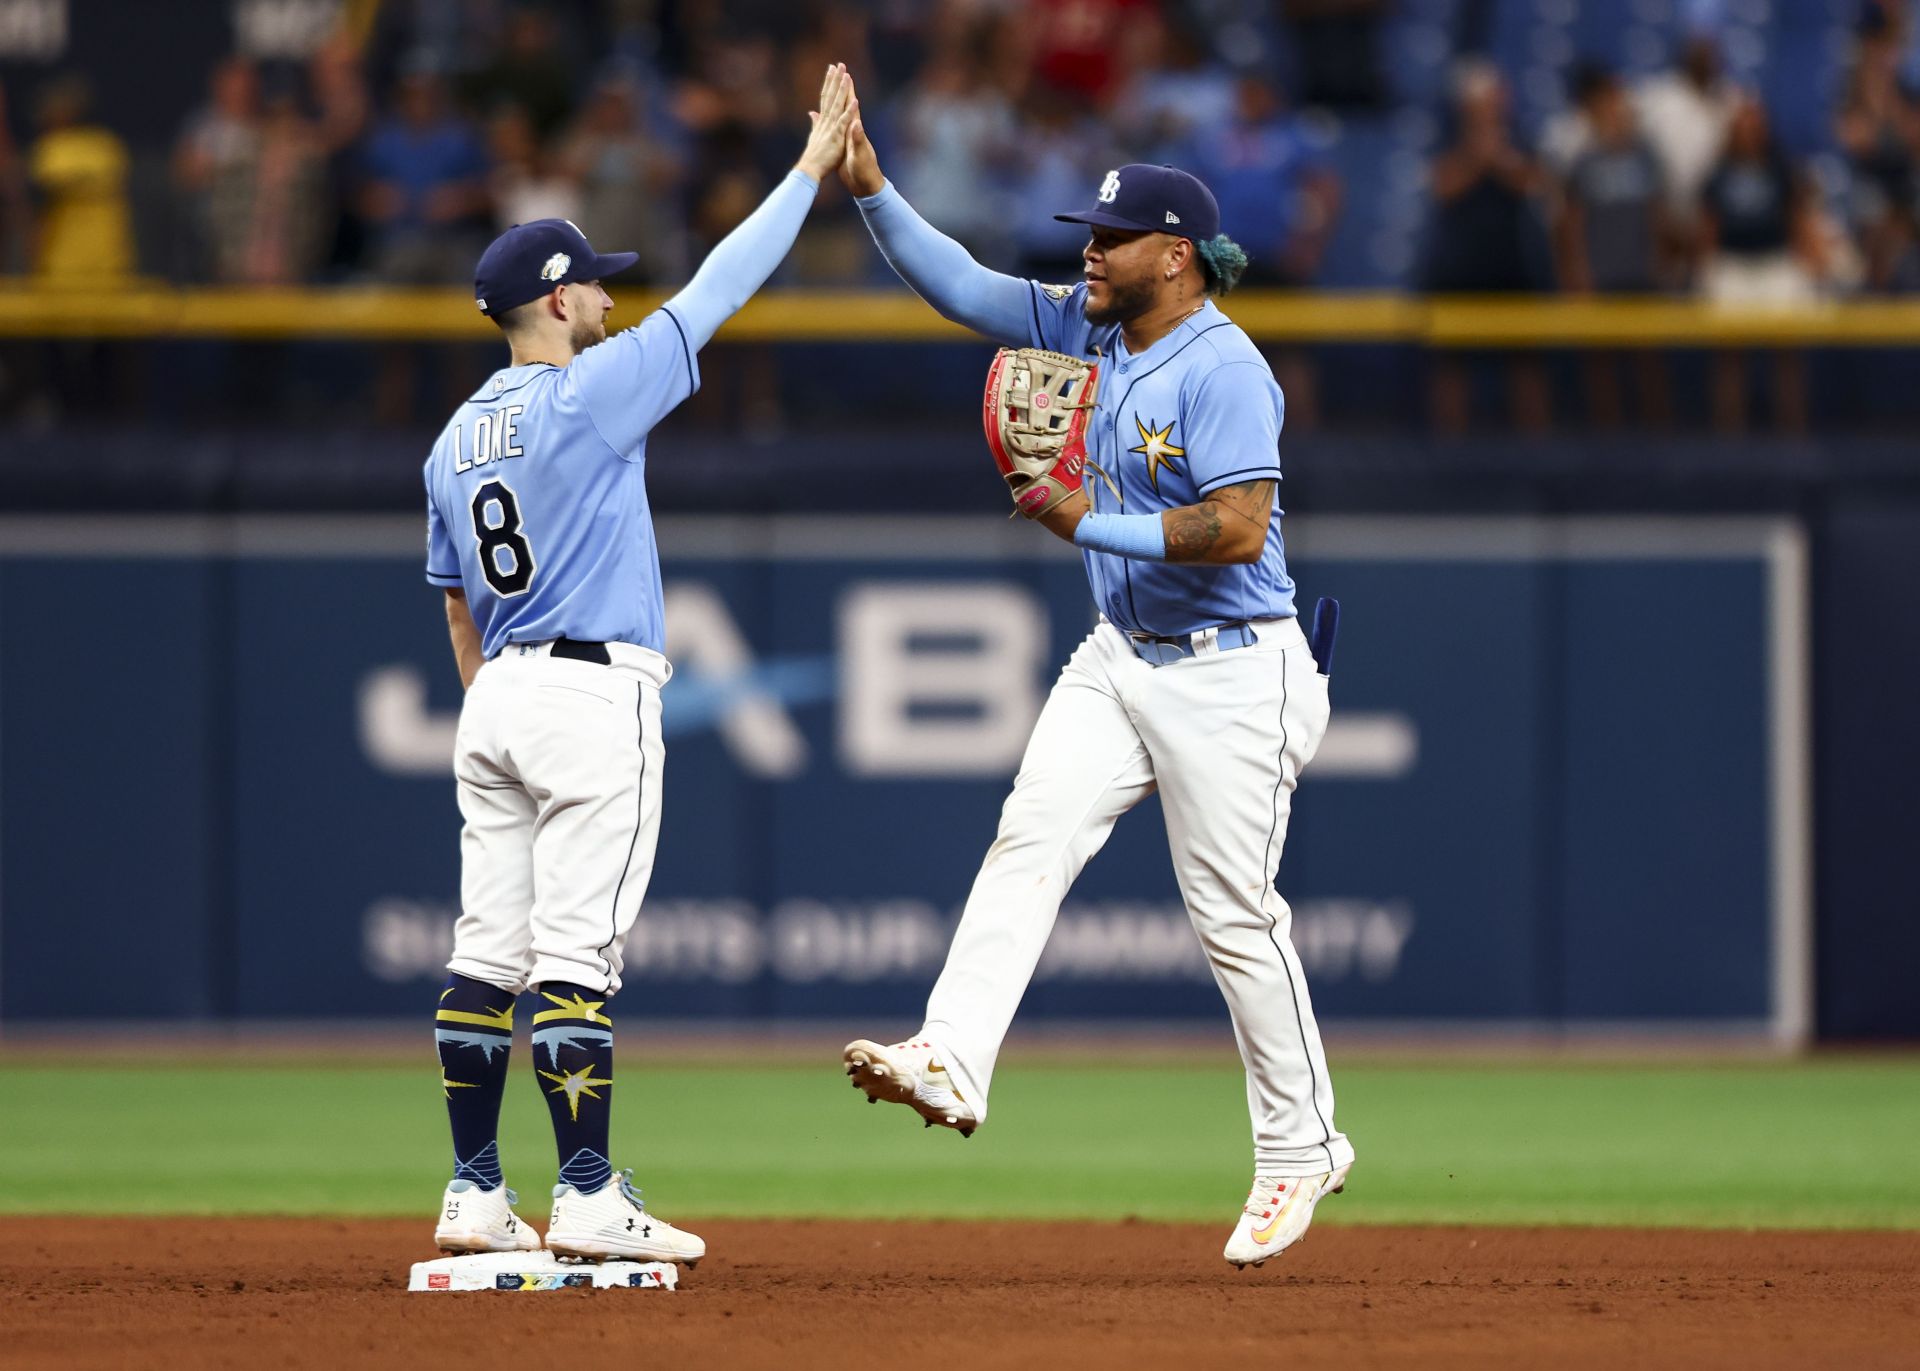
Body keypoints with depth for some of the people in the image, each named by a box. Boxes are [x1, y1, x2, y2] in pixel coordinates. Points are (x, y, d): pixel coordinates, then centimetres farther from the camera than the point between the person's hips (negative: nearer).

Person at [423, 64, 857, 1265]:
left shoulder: (458, 438, 13)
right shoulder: (591, 393, -10)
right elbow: (719, 291, -7)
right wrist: (813, 169, 0)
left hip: (495, 706, 8)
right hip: (594, 694, -8)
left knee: (487, 953, 7)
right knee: (577, 958, -9)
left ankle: (474, 1193, 7)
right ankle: (589, 1199, -10)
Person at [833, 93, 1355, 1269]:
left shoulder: (1223, 368, -20)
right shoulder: (1093, 330, 6)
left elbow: (1237, 529, -27)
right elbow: (966, 290, 10)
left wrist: (1093, 526, -21)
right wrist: (872, 189, -1)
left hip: (1230, 676, -8)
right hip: (1120, 659, 8)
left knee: (1235, 915, -1)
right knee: (1032, 840, -11)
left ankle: (1301, 1149, 13)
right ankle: (953, 1066, -23)